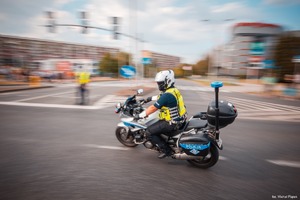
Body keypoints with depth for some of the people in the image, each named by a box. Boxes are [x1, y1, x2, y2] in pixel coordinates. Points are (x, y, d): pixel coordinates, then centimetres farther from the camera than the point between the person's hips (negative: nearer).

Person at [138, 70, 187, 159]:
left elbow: (153, 108, -19)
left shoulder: (167, 95, -24)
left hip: (172, 123, -10)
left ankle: (166, 150, 3)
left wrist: (140, 115, -9)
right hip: (179, 118, 10)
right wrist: (150, 98, 33)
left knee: (149, 132, -5)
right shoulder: (174, 90, 6)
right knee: (155, 125, 24)